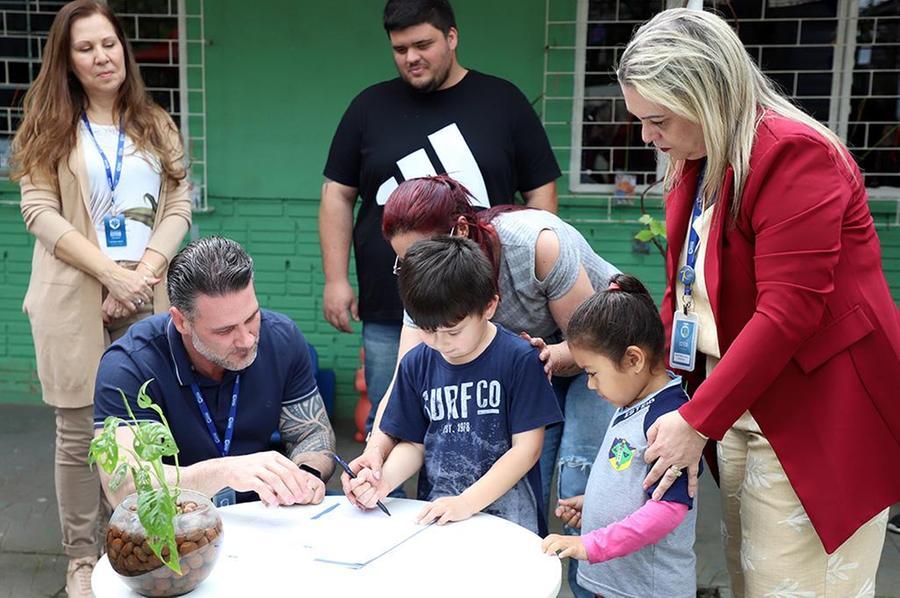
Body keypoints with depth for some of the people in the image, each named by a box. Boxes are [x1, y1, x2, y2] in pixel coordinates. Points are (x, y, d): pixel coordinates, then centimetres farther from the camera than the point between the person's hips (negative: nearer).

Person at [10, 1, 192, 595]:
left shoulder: (156, 124, 13)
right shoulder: (48, 129, 6)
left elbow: (179, 205, 6)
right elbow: (40, 213, -4)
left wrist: (145, 272, -10)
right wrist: (112, 273, -15)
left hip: (147, 297, 2)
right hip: (76, 297, -2)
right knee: (80, 434, 3)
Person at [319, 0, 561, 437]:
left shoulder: (504, 101, 5)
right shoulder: (371, 106, 9)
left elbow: (540, 191, 6)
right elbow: (338, 194, 10)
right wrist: (336, 279, 2)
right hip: (389, 318, 2)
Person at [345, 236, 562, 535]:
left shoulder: (520, 359, -7)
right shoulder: (416, 364, 6)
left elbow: (526, 448, -8)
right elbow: (413, 443, 11)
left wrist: (466, 502, -15)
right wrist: (382, 481, -9)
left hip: (507, 515, -3)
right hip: (434, 515, 3)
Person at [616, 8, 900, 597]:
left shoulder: (795, 153, -18)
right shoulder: (695, 162, 9)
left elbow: (788, 311, -24)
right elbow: (683, 290, 12)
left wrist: (697, 420, -21)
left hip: (815, 416, -8)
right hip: (739, 404, 8)